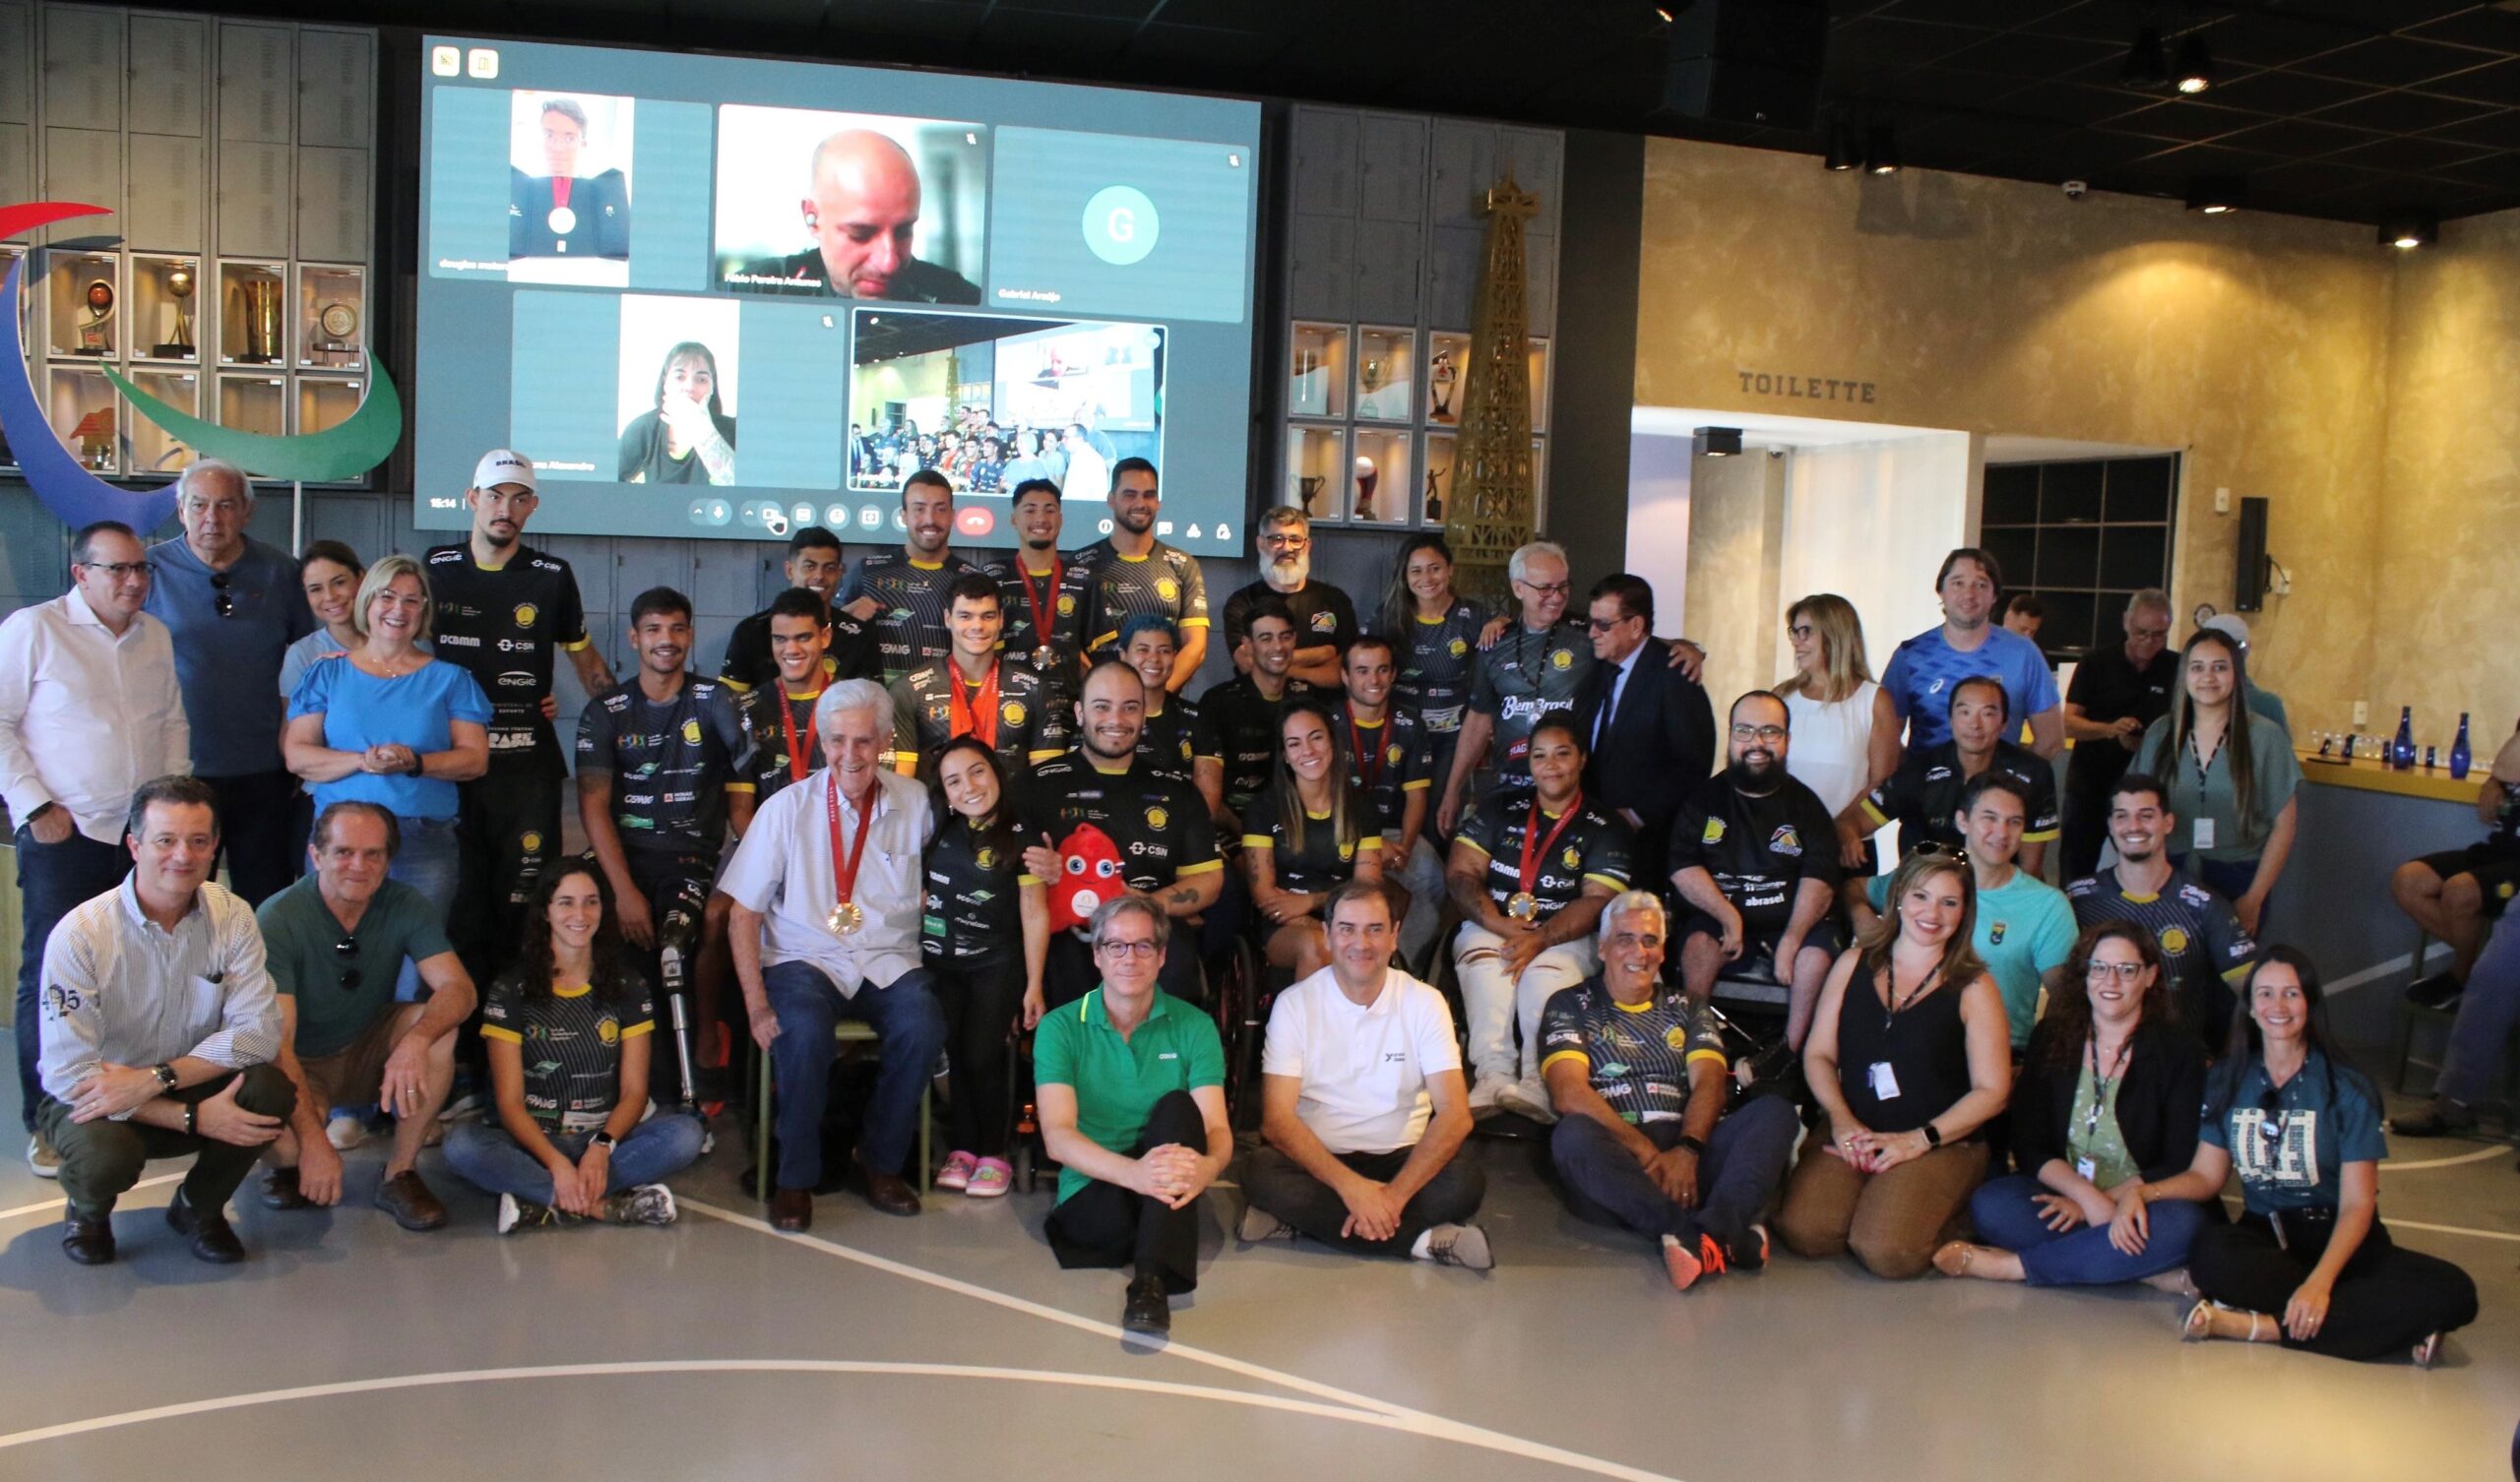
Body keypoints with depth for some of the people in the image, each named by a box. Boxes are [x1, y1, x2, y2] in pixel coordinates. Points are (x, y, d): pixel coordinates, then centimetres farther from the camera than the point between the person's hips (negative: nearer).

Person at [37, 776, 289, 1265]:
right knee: (105, 1155, -35)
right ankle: (87, 1210, 5)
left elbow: (258, 1030, -15)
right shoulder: (80, 935, -17)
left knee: (270, 1091, -26)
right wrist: (193, 1117, -27)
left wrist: (155, 1079, -29)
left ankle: (198, 1206, 4)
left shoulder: (232, 917, -7)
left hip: (191, 1087, 3)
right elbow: (68, 1072, -21)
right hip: (92, 1097, -3)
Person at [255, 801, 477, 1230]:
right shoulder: (277, 920, -21)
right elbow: (276, 1039, -27)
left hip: (369, 1053, 3)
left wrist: (416, 1040, -46)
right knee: (283, 1137, -35)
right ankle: (293, 1164, 5)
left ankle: (400, 1173, -13)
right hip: (302, 1065, -3)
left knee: (438, 1024, -27)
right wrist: (314, 1140, -38)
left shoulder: (407, 908, -11)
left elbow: (459, 989, -23)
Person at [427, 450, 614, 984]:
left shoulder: (552, 576, 4)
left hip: (528, 762, -1)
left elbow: (585, 660, 13)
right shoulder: (435, 568, 8)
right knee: (457, 896, 3)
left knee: (524, 897, -2)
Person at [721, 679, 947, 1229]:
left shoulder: (915, 803, 2)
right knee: (805, 1033, -33)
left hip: (889, 961, 2)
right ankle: (796, 1177, -11)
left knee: (923, 1028, -28)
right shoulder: (786, 808, -2)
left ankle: (881, 1162, -4)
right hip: (805, 958, -1)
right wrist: (756, 1005, -11)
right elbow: (743, 917, -1)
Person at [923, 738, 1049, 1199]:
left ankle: (993, 1153, 6)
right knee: (950, 1053, -4)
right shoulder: (938, 832, 4)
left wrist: (1034, 985, -6)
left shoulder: (1020, 838, -7)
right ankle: (963, 1147, 11)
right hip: (939, 962, 3)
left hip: (996, 966, -3)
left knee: (981, 1056, -9)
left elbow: (1035, 914, -6)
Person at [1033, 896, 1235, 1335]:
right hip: (1091, 1190, -3)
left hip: (1167, 1192, 3)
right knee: (1119, 1210, -39)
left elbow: (1216, 1128, -9)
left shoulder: (1193, 1027, 2)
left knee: (1177, 1106, -29)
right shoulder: (1060, 1028, -2)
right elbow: (1057, 1136, -15)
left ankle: (1152, 1279, -37)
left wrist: (1206, 1166, -36)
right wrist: (1134, 1172, -35)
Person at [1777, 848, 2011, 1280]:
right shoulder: (1855, 963, 10)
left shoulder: (1973, 988, 2)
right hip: (1851, 1134, 2)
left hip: (1939, 1144, -2)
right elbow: (1818, 1054, 9)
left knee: (1887, 1252, -27)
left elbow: (1992, 1091, -2)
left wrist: (1919, 1139, -13)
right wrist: (1842, 1120, -8)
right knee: (1803, 1231, -24)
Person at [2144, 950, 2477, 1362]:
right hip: (2262, 1236, 1)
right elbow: (2205, 1175, 7)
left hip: (2337, 1240, 0)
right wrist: (2143, 1192, -15)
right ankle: (2390, 1323, -27)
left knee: (2453, 1292, -30)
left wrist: (2320, 1282, -26)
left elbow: (2357, 1203, -10)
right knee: (2208, 1251, -36)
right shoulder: (2228, 1080, 6)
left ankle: (2258, 1325, -31)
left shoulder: (2348, 1089, -4)